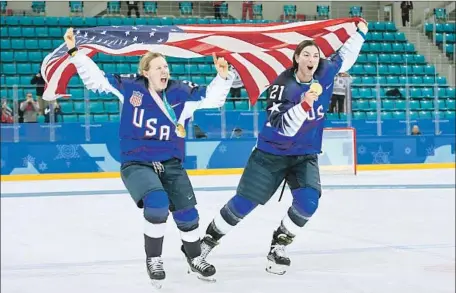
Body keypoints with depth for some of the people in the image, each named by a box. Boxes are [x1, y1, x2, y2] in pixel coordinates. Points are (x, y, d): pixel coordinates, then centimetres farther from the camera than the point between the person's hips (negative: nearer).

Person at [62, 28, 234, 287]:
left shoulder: (181, 92, -3)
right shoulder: (130, 88, -6)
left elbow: (213, 98, -1)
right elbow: (95, 79, -2)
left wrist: (222, 76, -16)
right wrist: (74, 51, -7)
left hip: (171, 165, 3)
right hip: (136, 164, -3)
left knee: (186, 214, 1)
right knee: (157, 203, -28)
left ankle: (195, 259, 30)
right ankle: (153, 260, -7)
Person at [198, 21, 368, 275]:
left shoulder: (325, 73, -6)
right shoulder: (282, 85, -21)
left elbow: (344, 59, 17)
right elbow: (282, 128, -31)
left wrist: (360, 34, 15)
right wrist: (305, 104, -42)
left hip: (306, 155, 3)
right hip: (272, 154, -3)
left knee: (308, 201, -21)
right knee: (243, 203, 1)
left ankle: (278, 246, 0)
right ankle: (210, 238, 21)